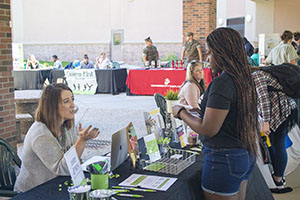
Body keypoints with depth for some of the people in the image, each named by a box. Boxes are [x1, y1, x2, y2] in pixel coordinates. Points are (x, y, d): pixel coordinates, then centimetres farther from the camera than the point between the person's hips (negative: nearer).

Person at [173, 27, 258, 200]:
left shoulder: (222, 83, -21)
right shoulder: (244, 80, 6)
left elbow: (208, 130, -20)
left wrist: (181, 113, -6)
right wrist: (197, 110, 19)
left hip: (224, 159, -9)